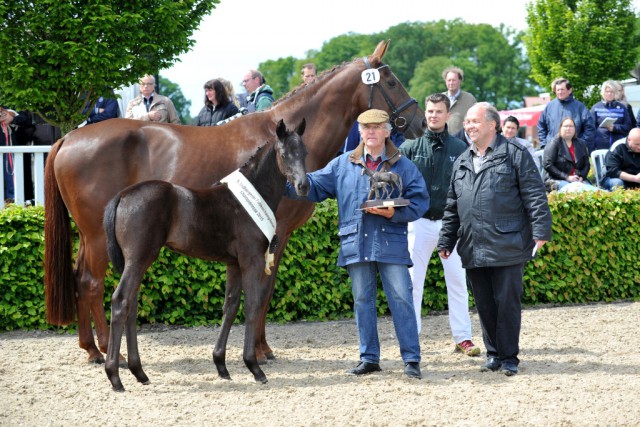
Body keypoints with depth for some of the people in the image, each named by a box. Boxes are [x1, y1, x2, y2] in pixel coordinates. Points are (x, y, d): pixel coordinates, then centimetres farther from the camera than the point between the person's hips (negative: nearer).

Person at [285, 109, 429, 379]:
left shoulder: (403, 166, 3)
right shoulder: (343, 165, 10)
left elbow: (420, 201, -1)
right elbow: (313, 185, 10)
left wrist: (394, 213, -17)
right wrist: (285, 183, -4)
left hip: (391, 243, -3)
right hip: (356, 244, 3)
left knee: (401, 299, -5)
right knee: (363, 301, 9)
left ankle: (411, 359, 0)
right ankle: (369, 357, 18)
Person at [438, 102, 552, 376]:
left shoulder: (514, 154, -1)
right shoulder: (462, 162, 17)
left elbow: (535, 196, -5)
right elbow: (452, 206, 22)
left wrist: (541, 231, -12)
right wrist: (446, 241, 18)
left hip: (507, 247, -6)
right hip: (473, 250, 6)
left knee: (507, 302, -1)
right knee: (484, 305, 9)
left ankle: (508, 358, 7)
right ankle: (494, 353, 20)